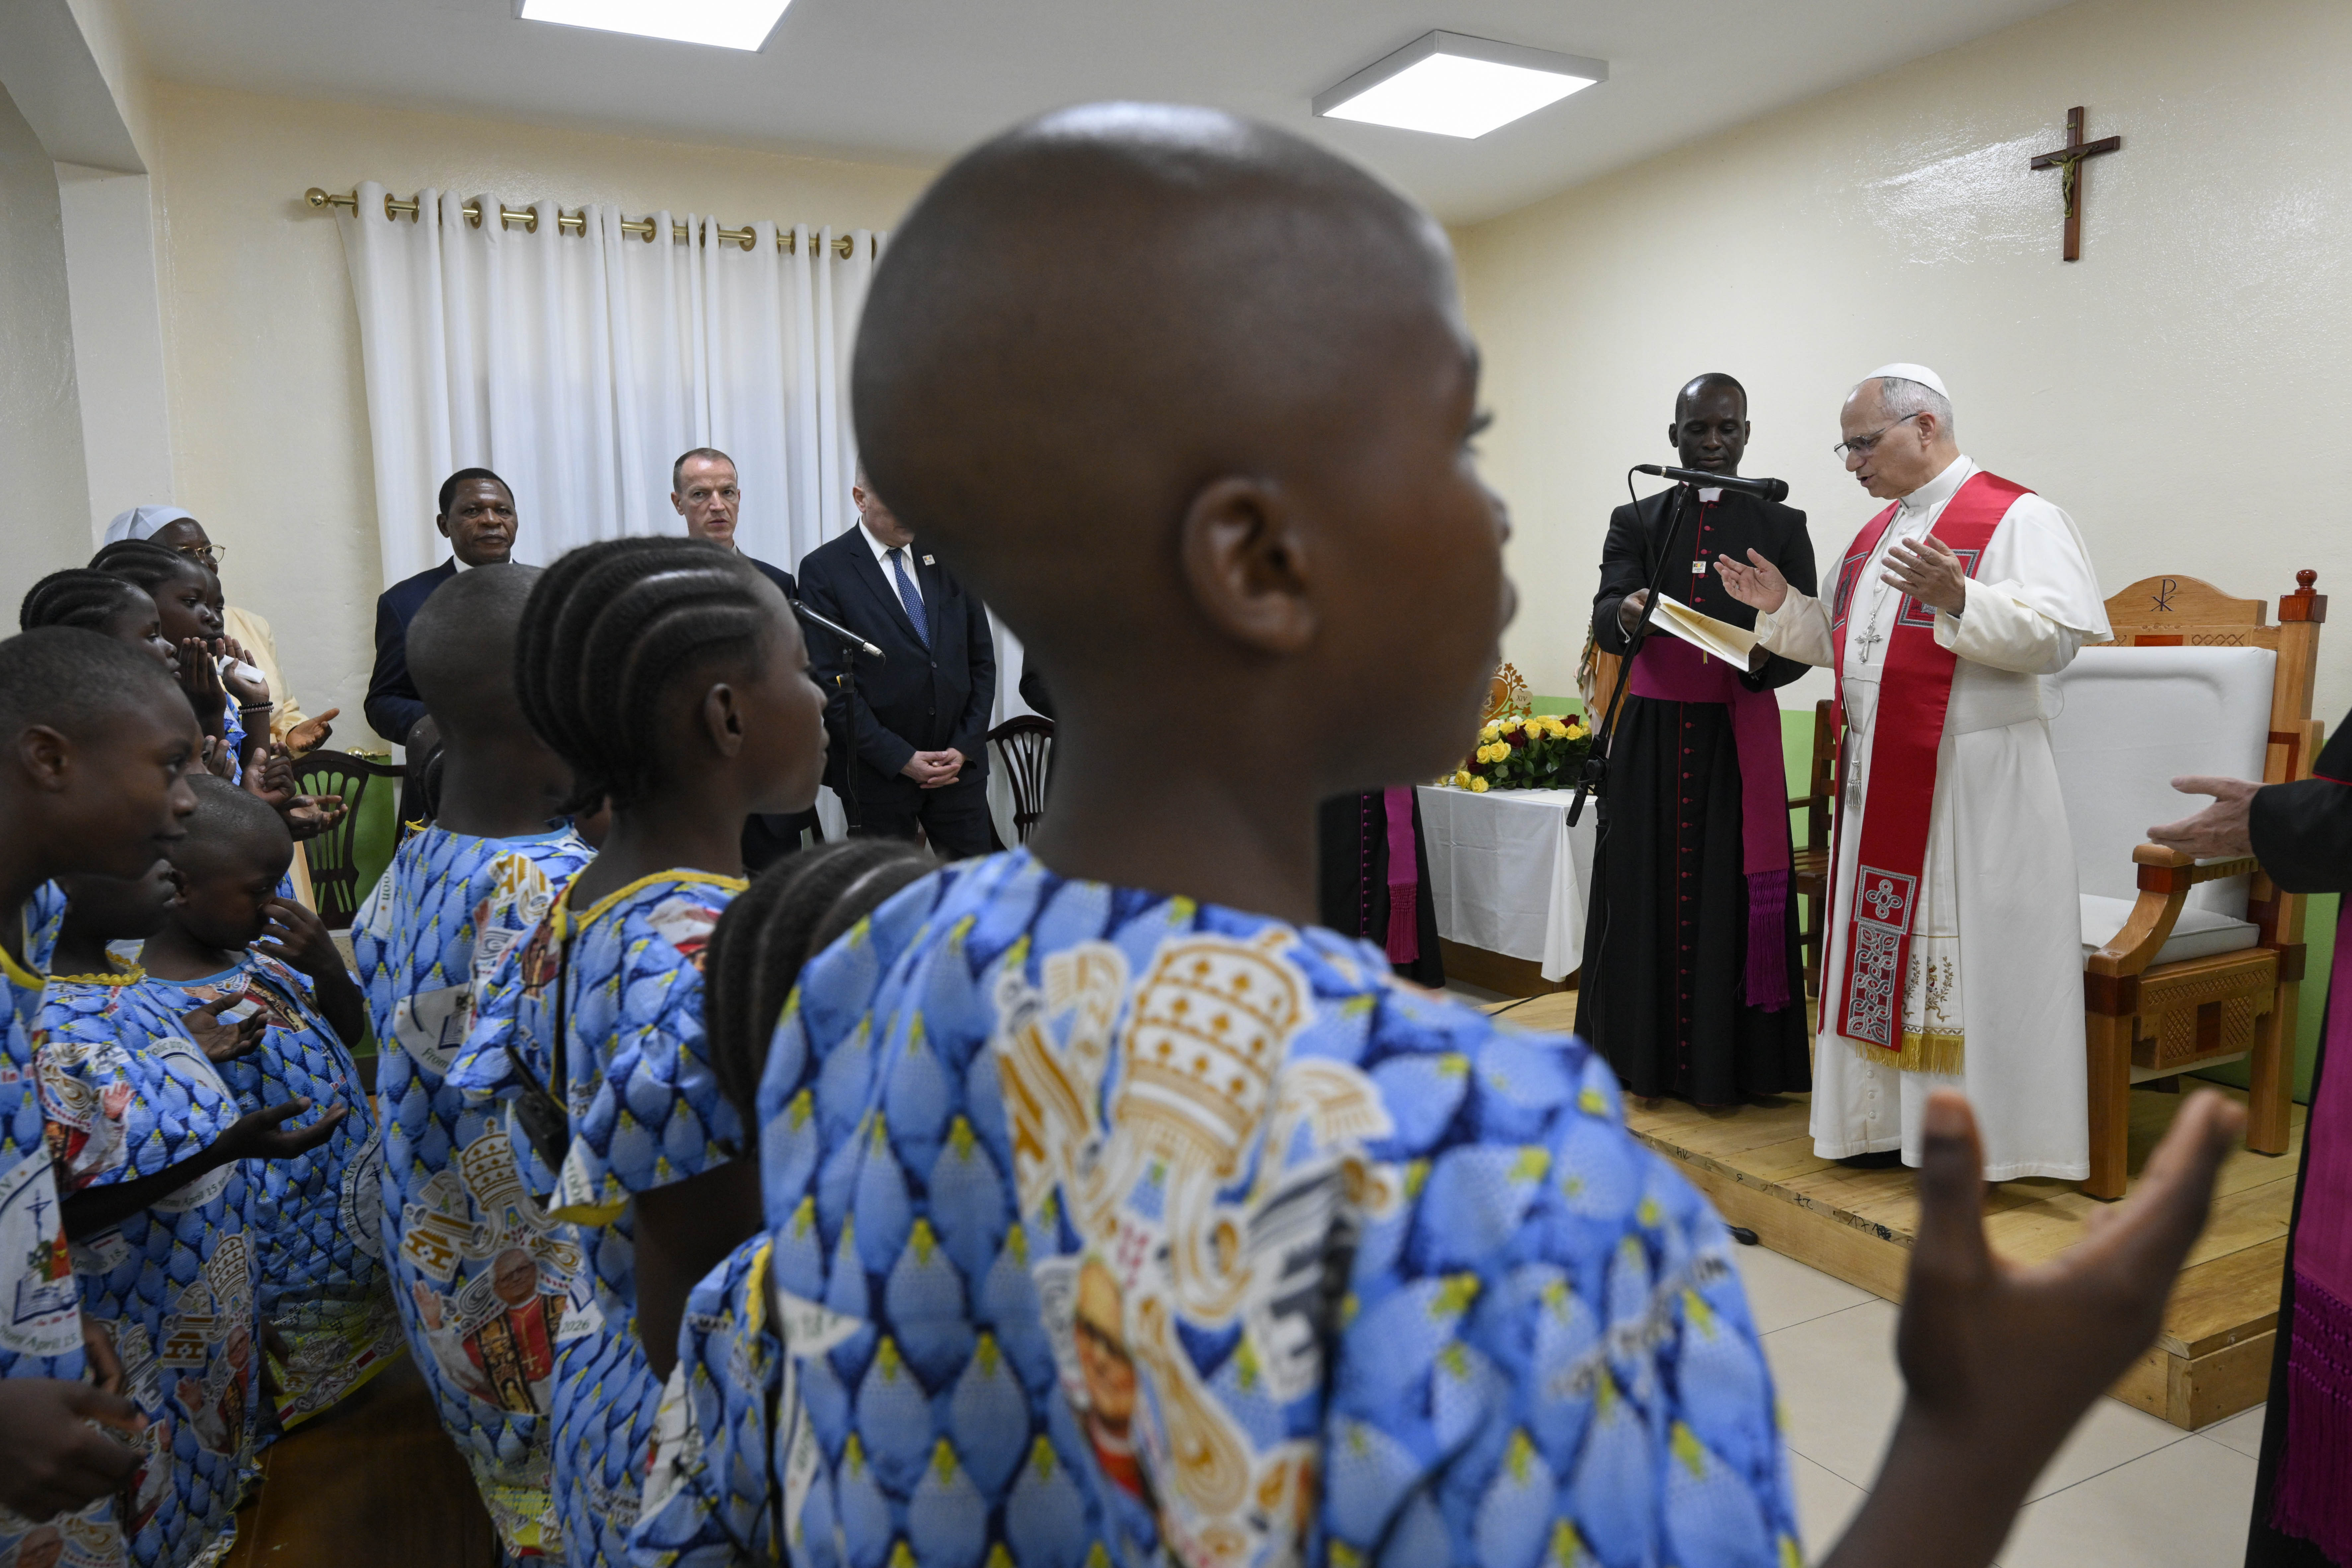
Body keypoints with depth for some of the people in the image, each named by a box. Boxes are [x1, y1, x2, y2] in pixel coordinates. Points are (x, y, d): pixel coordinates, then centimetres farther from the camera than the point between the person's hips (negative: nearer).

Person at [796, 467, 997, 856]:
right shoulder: (824, 569, -5)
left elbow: (982, 659, 10)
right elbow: (829, 681, -9)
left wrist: (965, 747, -1)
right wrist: (900, 758, -13)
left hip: (959, 763, 3)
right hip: (878, 772, -3)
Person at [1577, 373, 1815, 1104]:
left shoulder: (1782, 525, 8)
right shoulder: (1635, 521, 9)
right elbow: (1604, 621, -4)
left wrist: (1763, 659, -20)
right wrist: (1625, 614, -28)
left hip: (1739, 733, -1)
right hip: (1650, 733, 1)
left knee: (1730, 892, -1)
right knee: (1646, 887, 4)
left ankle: (1723, 1065, 10)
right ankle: (1642, 1054, 16)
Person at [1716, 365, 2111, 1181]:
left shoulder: (2017, 518, -8)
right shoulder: (1876, 532, 17)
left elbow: (2055, 638, -17)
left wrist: (1959, 600, -31)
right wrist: (1783, 606, 10)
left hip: (1971, 783, -8)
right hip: (1877, 779, 8)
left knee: (1963, 956, -2)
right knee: (1880, 944, 11)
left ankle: (1974, 1135, 9)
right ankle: (1883, 1115, 22)